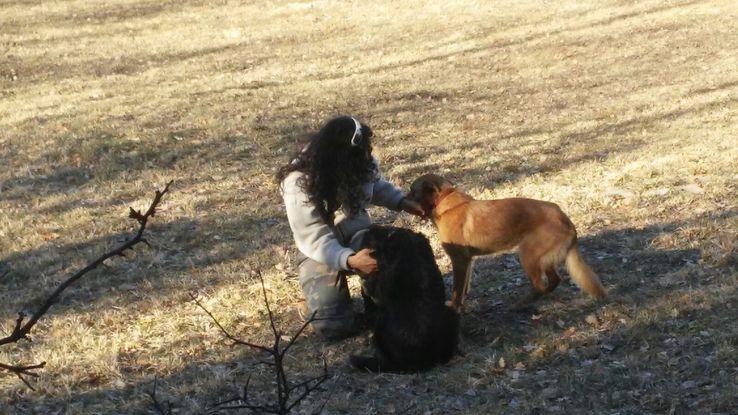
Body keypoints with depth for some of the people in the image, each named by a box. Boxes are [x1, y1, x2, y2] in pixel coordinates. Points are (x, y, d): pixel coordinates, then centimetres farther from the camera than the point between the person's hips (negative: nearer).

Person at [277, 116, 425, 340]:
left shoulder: (363, 164, -11)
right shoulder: (299, 184, -27)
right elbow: (313, 239, -30)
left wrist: (402, 202, -6)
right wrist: (349, 260, -46)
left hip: (358, 236, 3)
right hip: (321, 252, -3)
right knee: (335, 326, -17)